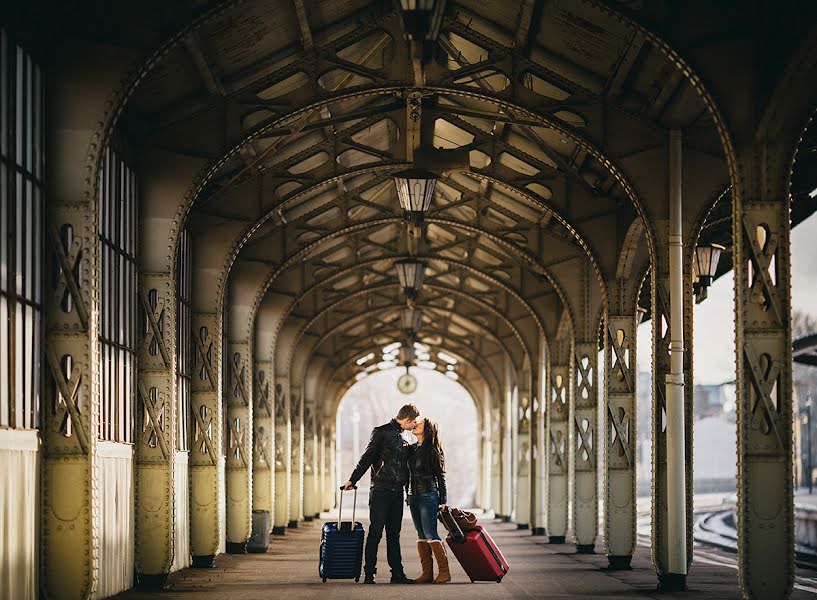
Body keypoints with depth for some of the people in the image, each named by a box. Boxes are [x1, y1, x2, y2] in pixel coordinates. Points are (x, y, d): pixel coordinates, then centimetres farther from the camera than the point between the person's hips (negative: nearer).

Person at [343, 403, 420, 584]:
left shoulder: (403, 439, 17)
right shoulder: (381, 432, -4)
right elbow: (367, 457, -6)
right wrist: (353, 479, -8)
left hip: (397, 492, 7)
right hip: (380, 490, -7)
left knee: (394, 534, 8)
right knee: (375, 532, -5)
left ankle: (397, 573, 10)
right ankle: (369, 573, -2)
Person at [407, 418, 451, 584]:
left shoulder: (432, 450, -6)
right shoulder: (412, 449, 13)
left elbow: (441, 476, -5)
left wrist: (442, 501, -8)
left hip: (429, 495, -7)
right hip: (414, 496, 7)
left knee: (430, 534, -11)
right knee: (421, 535, 5)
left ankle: (444, 571, -7)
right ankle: (427, 573, 6)